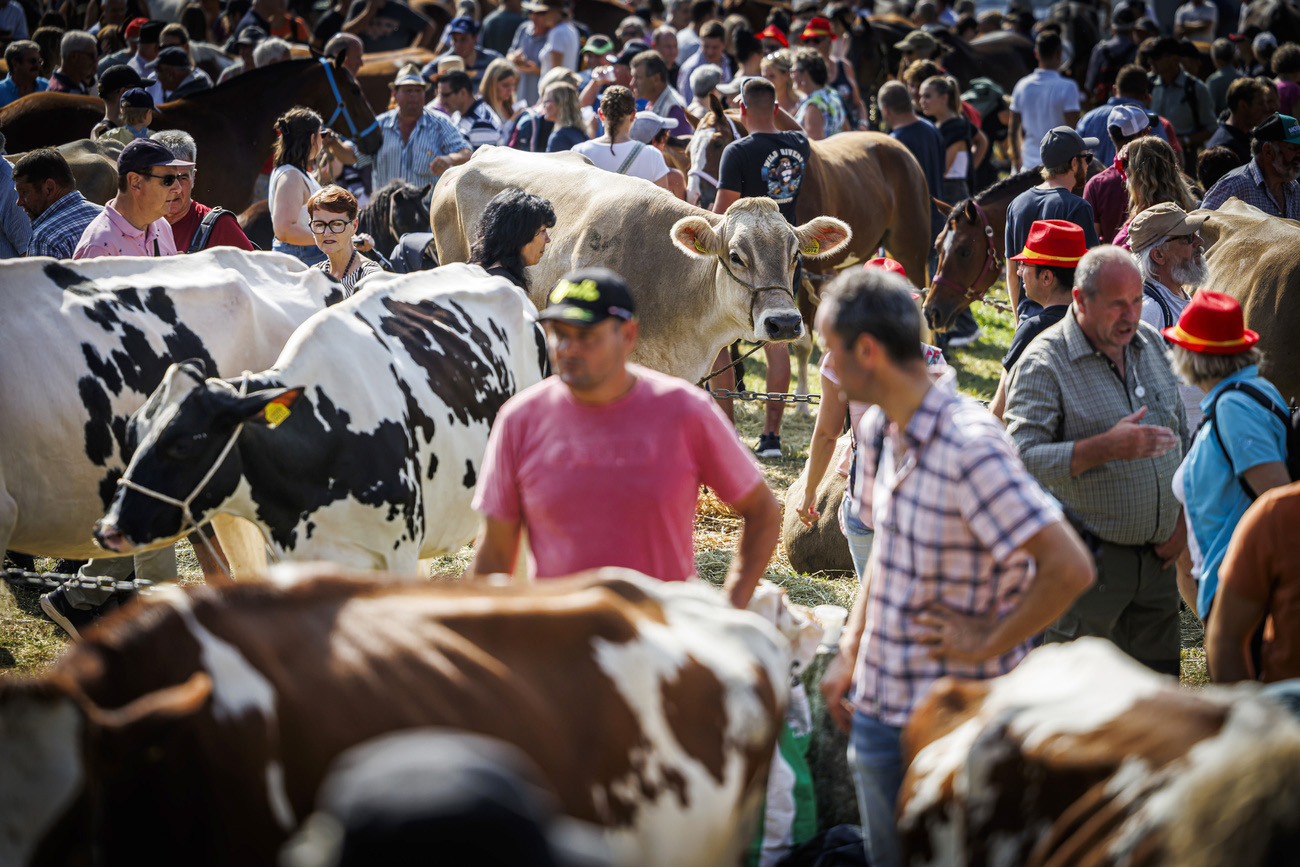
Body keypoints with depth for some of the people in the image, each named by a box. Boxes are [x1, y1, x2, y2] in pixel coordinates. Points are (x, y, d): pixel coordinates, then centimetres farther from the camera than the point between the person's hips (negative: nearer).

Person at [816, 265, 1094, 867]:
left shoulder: (970, 449, -24)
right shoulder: (878, 429, 4)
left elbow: (1069, 568, -27)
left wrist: (989, 643, -17)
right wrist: (850, 651, 15)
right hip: (878, 711, 8)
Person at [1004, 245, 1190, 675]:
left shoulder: (1151, 344, 9)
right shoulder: (1043, 364, -12)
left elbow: (1180, 434, 18)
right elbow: (1023, 459, -21)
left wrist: (1182, 522, 9)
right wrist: (1107, 447, -30)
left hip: (1157, 556, 6)